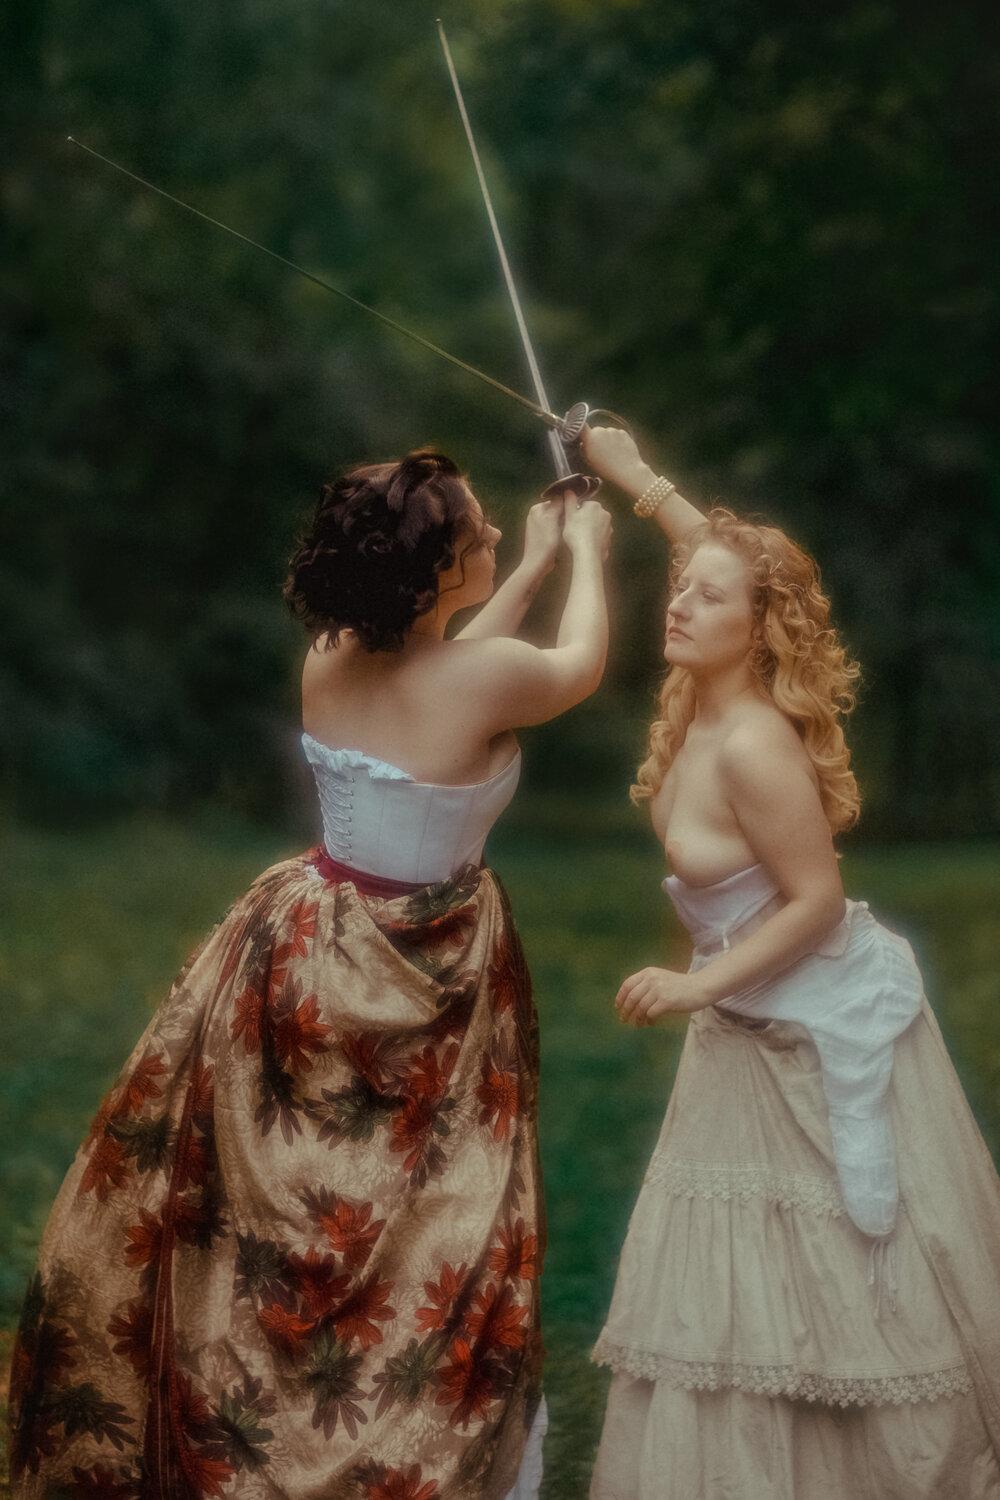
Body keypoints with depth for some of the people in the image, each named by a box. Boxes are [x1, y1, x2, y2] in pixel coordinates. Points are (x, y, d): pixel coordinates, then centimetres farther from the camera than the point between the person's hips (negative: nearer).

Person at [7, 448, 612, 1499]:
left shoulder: (327, 664, -5)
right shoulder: (489, 677, -19)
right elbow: (583, 663, 4)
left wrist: (531, 567, 27)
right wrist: (586, 555, 23)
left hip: (300, 952, 5)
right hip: (422, 980, -5)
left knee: (265, 1219, 13)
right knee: (422, 1228, 9)